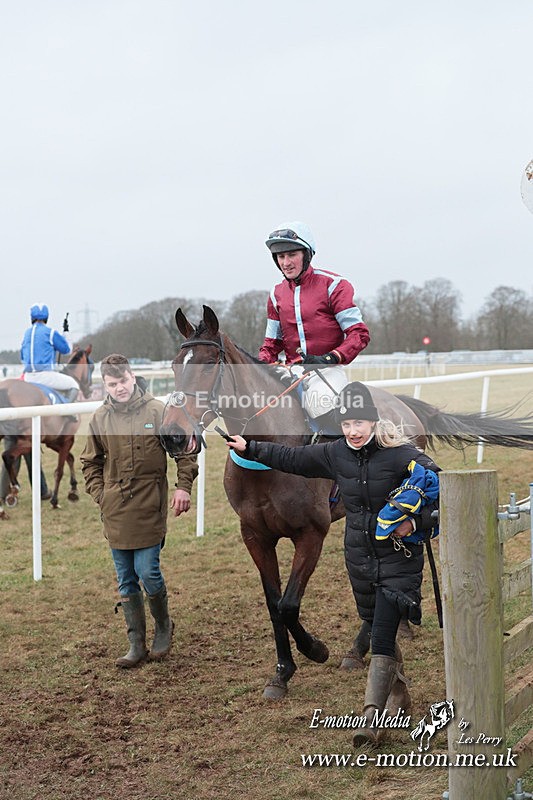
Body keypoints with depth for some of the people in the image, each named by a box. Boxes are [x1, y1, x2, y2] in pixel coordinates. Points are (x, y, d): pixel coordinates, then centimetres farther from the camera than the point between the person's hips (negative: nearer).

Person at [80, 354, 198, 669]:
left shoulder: (158, 411, -5)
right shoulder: (100, 418, 4)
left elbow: (185, 450, 1)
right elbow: (91, 462, 17)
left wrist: (184, 487, -7)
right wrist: (100, 495, 5)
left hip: (149, 509, -4)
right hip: (115, 512, 4)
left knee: (148, 573, -6)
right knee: (126, 581, 9)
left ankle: (164, 627, 21)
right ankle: (137, 645, 19)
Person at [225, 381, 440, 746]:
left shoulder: (400, 454, -15)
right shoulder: (335, 454, 1)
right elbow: (292, 458, 14)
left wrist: (417, 522, -23)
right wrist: (250, 448, 16)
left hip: (399, 556, -5)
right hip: (360, 558, 6)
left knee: (382, 638, -12)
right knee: (378, 632, 16)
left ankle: (372, 719, -12)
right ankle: (399, 695, 37)